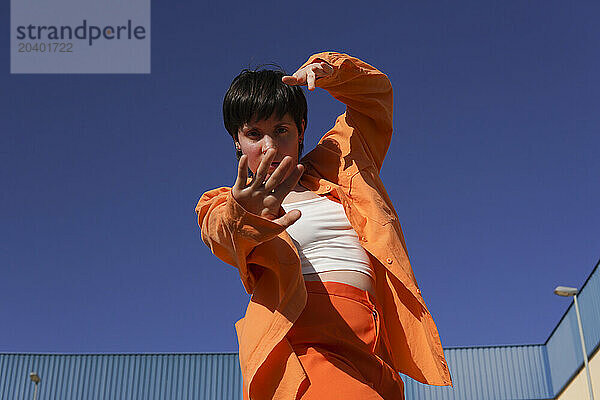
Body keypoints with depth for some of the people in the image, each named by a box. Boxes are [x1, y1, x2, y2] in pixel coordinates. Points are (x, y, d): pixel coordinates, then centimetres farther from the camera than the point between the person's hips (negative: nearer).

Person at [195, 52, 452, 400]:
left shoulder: (333, 166, 27)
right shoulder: (225, 203, 16)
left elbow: (376, 91, 36)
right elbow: (218, 228, -9)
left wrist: (327, 70, 16)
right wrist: (244, 220, -34)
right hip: (299, 344, -4)